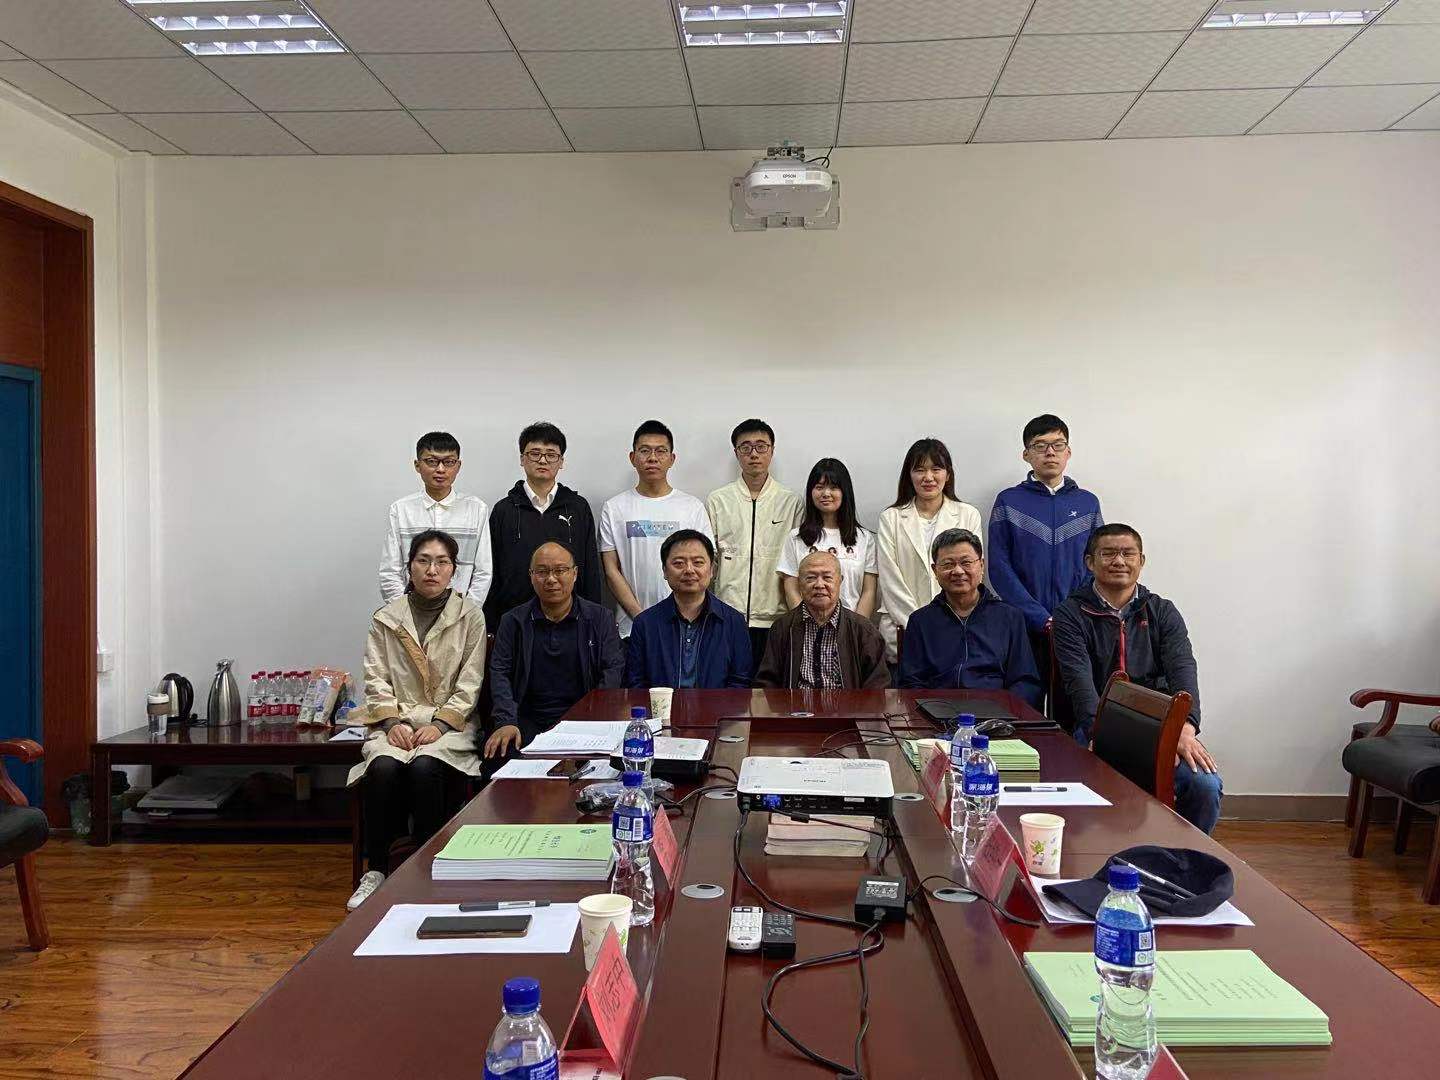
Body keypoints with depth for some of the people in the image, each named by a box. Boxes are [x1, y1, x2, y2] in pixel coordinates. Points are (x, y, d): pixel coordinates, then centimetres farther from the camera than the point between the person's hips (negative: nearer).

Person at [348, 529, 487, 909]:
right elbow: (376, 679, 5)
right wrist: (392, 721, -10)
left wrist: (438, 724, -12)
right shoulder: (386, 618, 8)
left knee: (425, 767, -32)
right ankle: (377, 869, -13)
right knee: (384, 768, -29)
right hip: (395, 723, 2)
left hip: (448, 724, -2)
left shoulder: (470, 615, 3)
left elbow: (470, 684, -1)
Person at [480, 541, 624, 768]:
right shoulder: (513, 621, 12)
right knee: (498, 753, -29)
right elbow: (499, 673, 5)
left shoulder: (600, 619, 10)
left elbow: (613, 670, 3)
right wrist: (506, 722, -12)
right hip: (528, 721, 1)